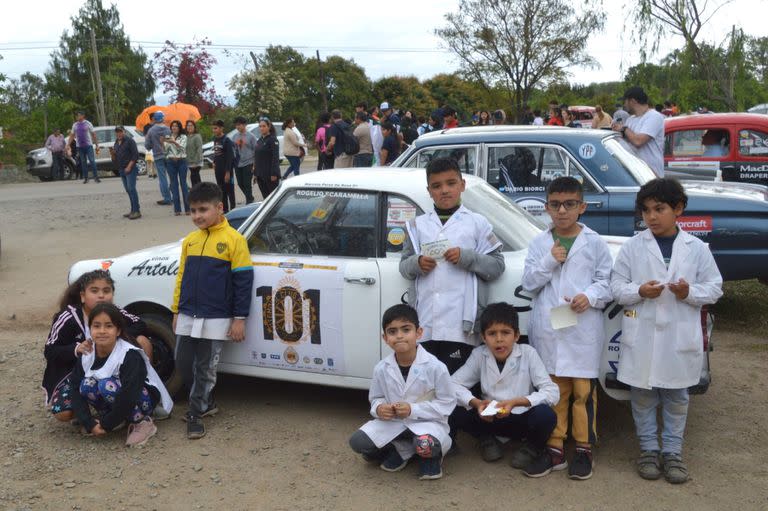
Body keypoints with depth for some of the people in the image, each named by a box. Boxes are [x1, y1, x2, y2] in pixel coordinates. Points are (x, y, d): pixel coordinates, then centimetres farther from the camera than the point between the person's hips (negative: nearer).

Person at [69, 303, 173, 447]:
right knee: (87, 385, -23)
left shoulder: (130, 356, -27)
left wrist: (106, 425, -23)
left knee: (108, 385, -32)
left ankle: (142, 422, -14)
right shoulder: (86, 356, -9)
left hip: (145, 398, -5)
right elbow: (77, 392, -12)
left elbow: (128, 396, -32)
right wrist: (90, 424, -22)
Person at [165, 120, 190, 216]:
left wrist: (174, 142, -25)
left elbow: (182, 147, -11)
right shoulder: (168, 137, 12)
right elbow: (165, 151, 7)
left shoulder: (183, 137, 5)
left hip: (181, 161, -2)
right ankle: (177, 209, 3)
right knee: (174, 184, 1)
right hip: (170, 162, 2)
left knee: (183, 183, -3)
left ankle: (187, 208, -1)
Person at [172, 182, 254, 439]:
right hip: (188, 316, 5)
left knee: (205, 368, 4)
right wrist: (177, 311, 14)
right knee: (183, 363, 10)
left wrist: (239, 318, -9)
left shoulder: (234, 240, -9)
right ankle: (206, 403, 29)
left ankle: (196, 413, 18)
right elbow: (182, 277, 15)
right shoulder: (189, 241, 7)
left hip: (216, 319, -5)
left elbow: (243, 281, -8)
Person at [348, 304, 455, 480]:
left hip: (427, 422, -4)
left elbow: (447, 403, -12)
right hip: (392, 422, 4)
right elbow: (375, 398, 9)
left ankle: (432, 455, 3)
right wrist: (379, 408, -17)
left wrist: (413, 410, -23)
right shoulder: (381, 368, -7)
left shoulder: (435, 367, -19)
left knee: (426, 445, -38)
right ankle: (403, 450, 7)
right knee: (357, 442, -16)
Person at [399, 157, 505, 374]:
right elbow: (404, 266, 17)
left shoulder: (477, 223, 8)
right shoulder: (418, 225, 16)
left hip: (459, 324, -3)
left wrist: (466, 257, -10)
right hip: (424, 324, 3)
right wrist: (417, 264, -5)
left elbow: (497, 266, 5)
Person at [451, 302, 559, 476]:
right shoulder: (479, 355, -9)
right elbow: (453, 384, -9)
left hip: (524, 418, -2)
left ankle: (536, 450, 0)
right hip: (492, 419, 2)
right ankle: (487, 440, 7)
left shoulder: (528, 353, -15)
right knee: (455, 412, -23)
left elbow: (552, 392, -20)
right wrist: (476, 403, -27)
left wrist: (516, 402, -32)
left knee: (545, 415, -34)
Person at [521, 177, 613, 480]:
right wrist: (549, 260, -11)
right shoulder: (539, 244, 7)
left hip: (583, 331, -2)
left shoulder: (594, 243, 2)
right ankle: (554, 445, 21)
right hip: (547, 331, 2)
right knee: (553, 390, 10)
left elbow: (607, 282, 1)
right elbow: (528, 284, 3)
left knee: (584, 392, 3)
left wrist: (590, 296, -18)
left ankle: (584, 448, 16)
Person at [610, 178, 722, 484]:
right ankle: (648, 448, 25)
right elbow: (616, 286, 0)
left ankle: (672, 451, 25)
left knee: (676, 396, 12)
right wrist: (639, 291, -19)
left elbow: (714, 287, 3)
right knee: (642, 395, 9)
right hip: (642, 336, 0)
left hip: (680, 337, 0)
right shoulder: (633, 247, -1)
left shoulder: (696, 248, 0)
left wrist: (690, 292, -16)